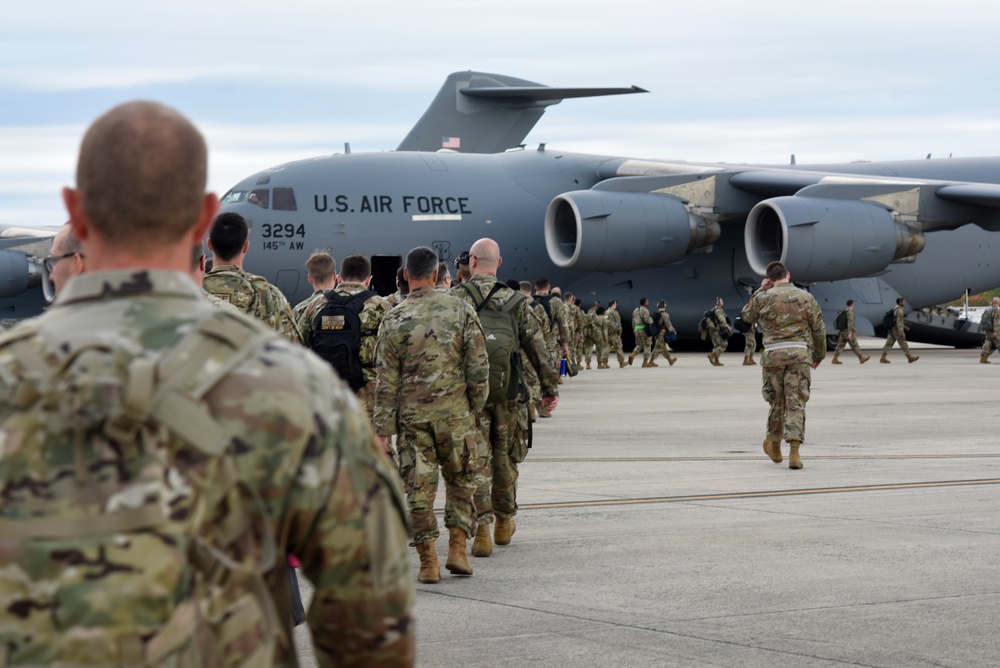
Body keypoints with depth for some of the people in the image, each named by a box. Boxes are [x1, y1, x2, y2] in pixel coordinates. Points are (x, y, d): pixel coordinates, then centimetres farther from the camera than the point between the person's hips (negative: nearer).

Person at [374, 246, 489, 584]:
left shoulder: (393, 320, -2)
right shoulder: (460, 310, -2)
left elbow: (386, 381, -2)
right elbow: (478, 366, -2)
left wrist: (383, 430, 2)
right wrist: (475, 404, 12)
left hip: (411, 415, 0)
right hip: (456, 413, 0)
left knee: (418, 486, 5)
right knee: (461, 480, 16)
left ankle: (428, 561, 4)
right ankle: (457, 549, 8)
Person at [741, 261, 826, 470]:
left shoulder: (763, 298, 1)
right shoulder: (806, 297, 5)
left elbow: (747, 316, 20)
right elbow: (819, 329, 9)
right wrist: (819, 354, 22)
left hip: (773, 353, 0)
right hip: (800, 353, 0)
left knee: (776, 400, 16)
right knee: (796, 403, -2)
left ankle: (774, 445, 32)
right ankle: (794, 451, -13)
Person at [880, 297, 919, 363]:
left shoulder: (895, 309, 17)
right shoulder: (899, 310, -13)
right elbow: (899, 320, -22)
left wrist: (904, 326, 31)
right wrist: (900, 331, -27)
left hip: (891, 329, 9)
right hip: (897, 330, -9)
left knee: (889, 344, 3)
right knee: (903, 344, -1)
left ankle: (883, 358, -4)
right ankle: (910, 358, 5)